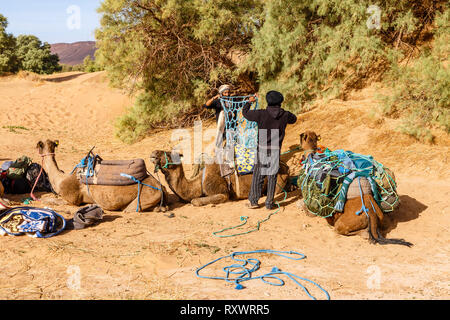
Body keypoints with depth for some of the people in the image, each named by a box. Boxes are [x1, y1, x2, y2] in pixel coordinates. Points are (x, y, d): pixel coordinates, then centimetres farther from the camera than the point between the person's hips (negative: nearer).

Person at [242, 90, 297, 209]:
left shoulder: (261, 114, -10)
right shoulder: (285, 115, -2)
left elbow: (245, 113, 4)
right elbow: (294, 119, 22)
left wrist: (250, 101, 21)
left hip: (262, 149, -2)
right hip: (276, 150, 2)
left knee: (258, 176, 8)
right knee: (272, 177, 8)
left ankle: (253, 201, 13)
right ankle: (269, 203, 14)